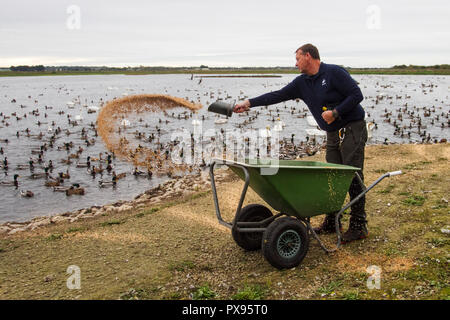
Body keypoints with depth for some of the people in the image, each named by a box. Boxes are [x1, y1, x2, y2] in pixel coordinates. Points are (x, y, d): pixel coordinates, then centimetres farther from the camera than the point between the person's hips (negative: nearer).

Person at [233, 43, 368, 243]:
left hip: (352, 130, -7)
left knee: (353, 177, -6)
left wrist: (335, 112, -19)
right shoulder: (302, 83, 9)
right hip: (333, 135, 7)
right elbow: (278, 95, 4)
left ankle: (358, 226, 1)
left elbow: (356, 95, -14)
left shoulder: (334, 73, -11)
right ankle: (332, 223, 17)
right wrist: (249, 103, -1)